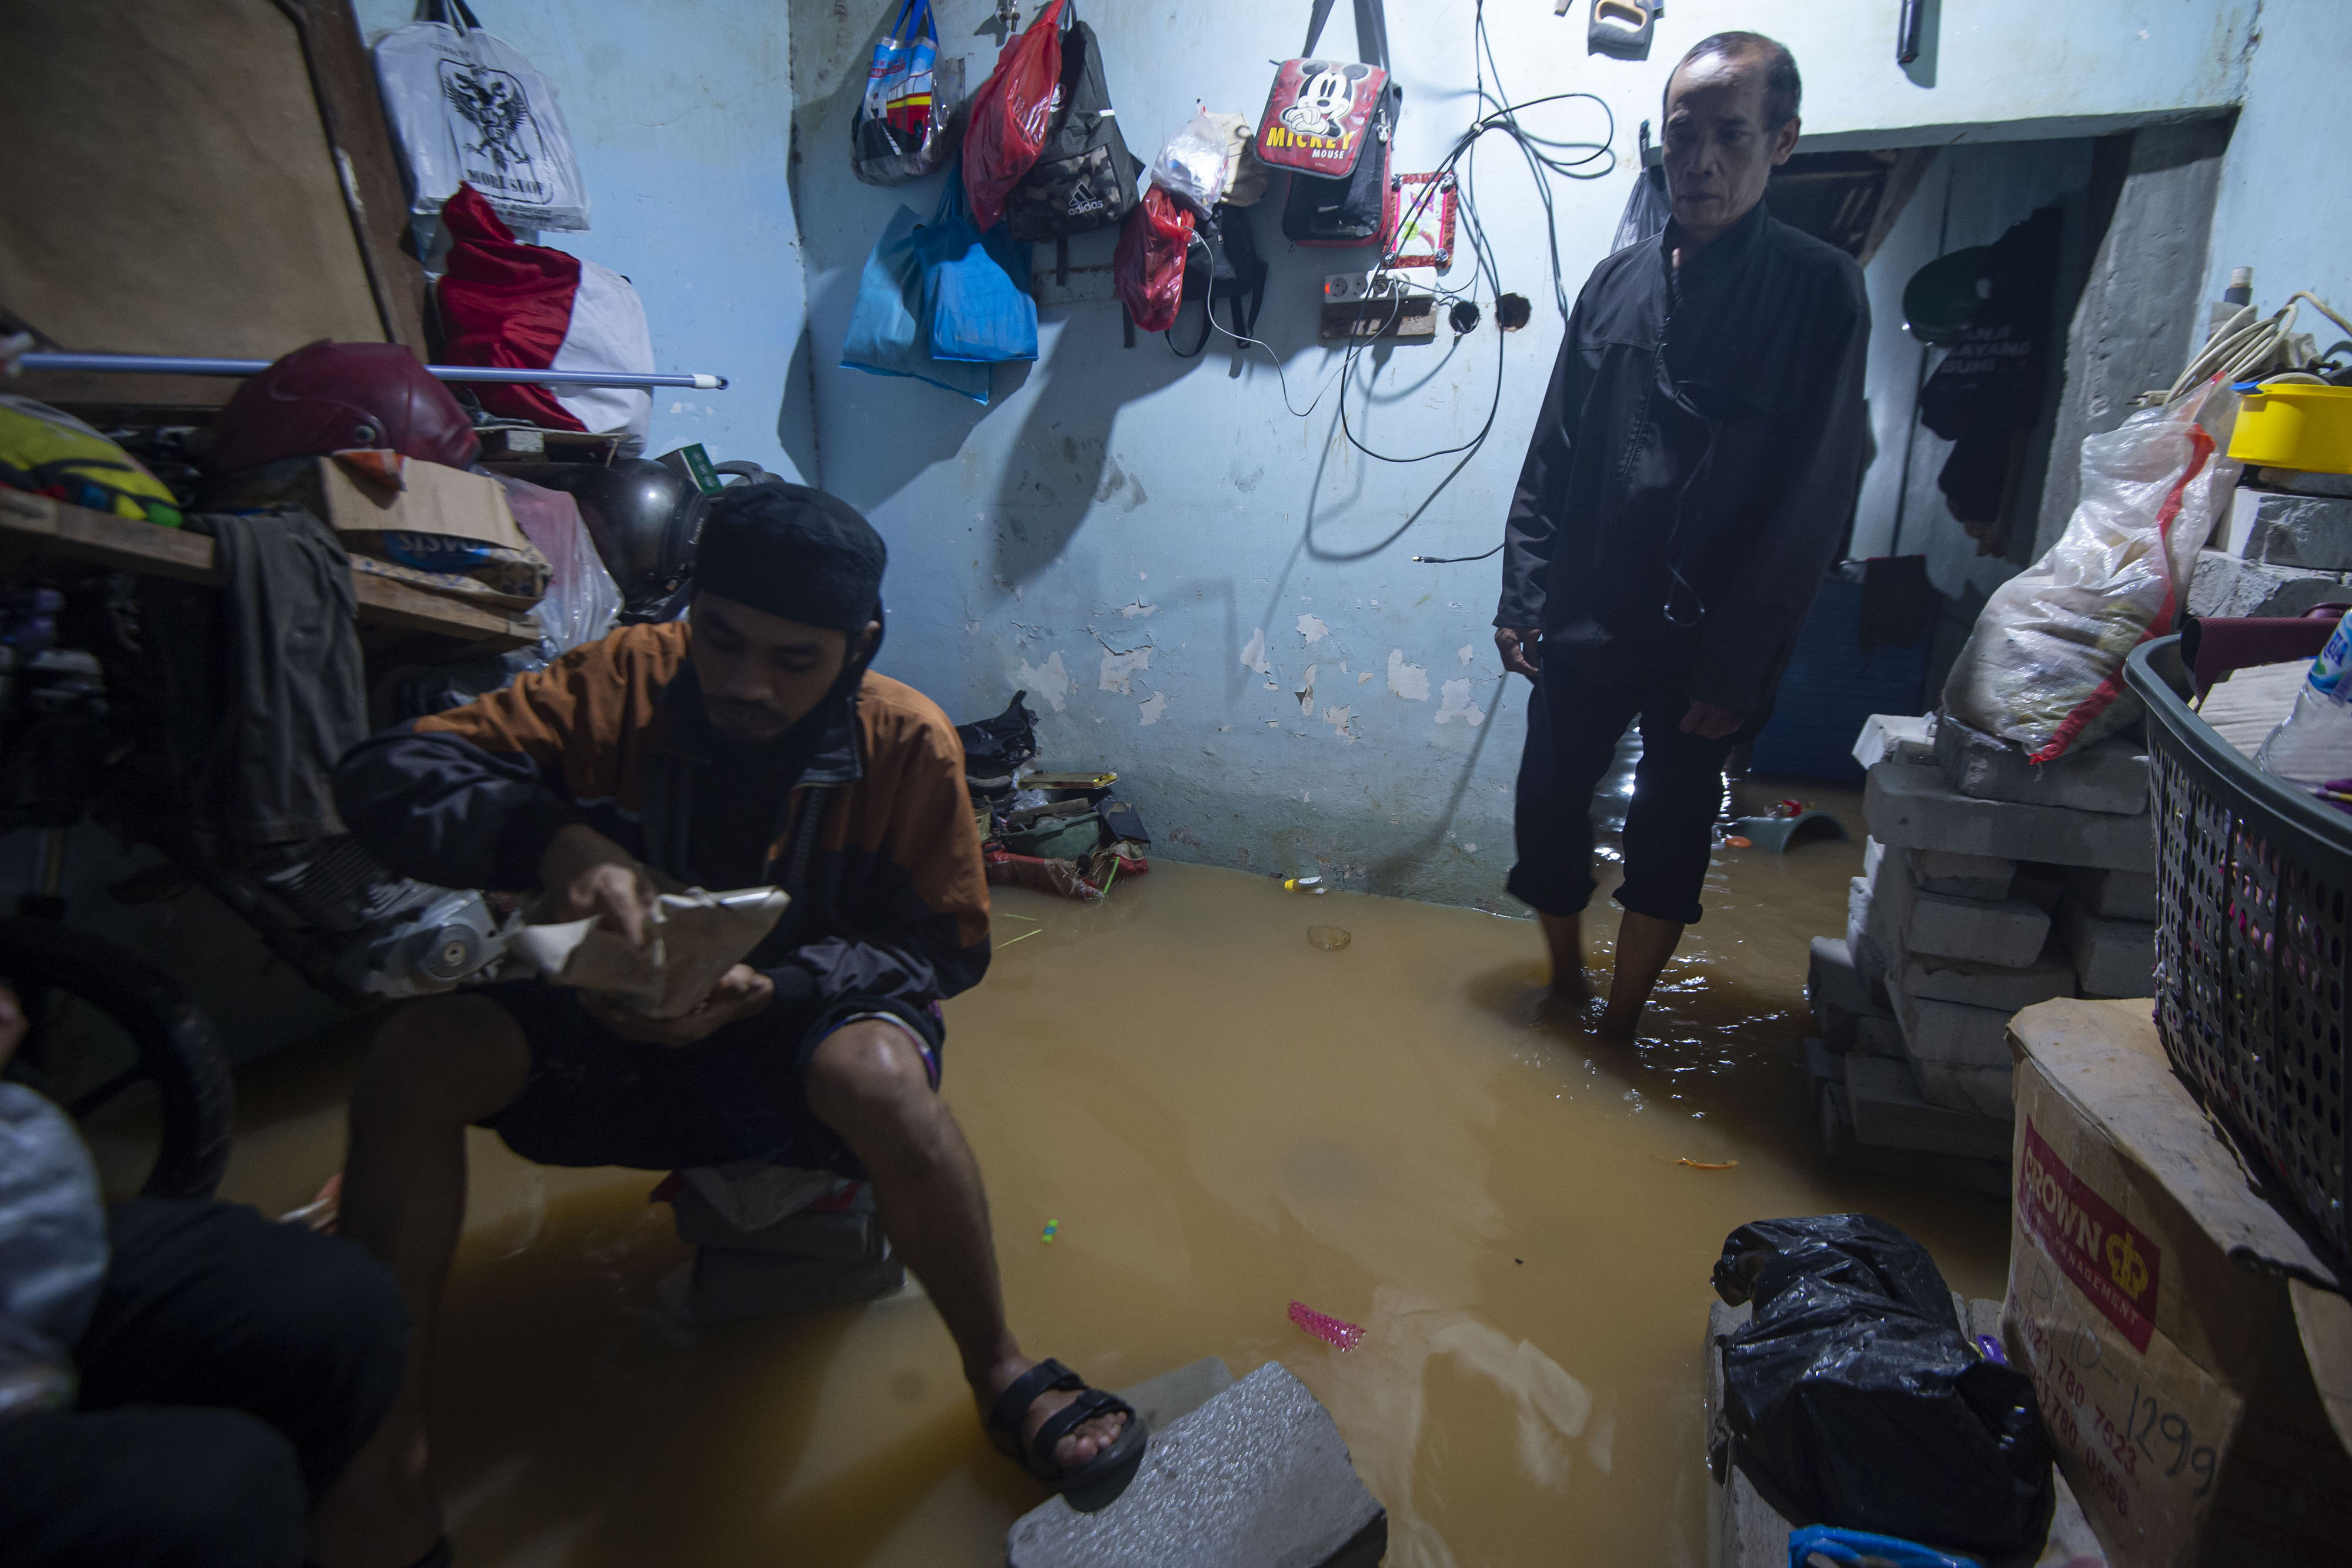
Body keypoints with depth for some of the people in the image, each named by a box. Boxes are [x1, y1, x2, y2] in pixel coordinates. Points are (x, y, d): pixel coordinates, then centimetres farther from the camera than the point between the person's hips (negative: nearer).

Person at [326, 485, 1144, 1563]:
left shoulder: (907, 742, -17)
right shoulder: (622, 681, -12)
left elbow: (944, 946, -11)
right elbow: (388, 775, -17)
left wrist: (773, 988, -28)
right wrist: (552, 840, -39)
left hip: (810, 1019, -3)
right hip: (631, 1021, 3)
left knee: (880, 1073, -37)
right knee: (418, 1054, -20)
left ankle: (998, 1373, -14)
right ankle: (384, 1426, -6)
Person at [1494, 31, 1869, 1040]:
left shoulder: (1820, 291, -4)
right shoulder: (1617, 281, 7)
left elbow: (1813, 500, -9)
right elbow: (1553, 454, 8)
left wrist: (1738, 663, -12)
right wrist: (1524, 595, 1)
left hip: (1705, 637, -3)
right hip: (1586, 618, 3)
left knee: (1667, 838, 7)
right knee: (1547, 806, 8)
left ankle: (1618, 1028, 25)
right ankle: (1564, 984, 32)